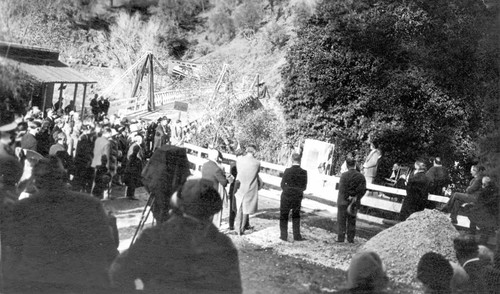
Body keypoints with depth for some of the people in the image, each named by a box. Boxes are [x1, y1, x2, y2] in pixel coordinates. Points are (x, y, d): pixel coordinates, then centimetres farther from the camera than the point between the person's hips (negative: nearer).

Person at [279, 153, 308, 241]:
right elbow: (304, 187, -3)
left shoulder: (287, 171, -18)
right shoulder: (304, 172, -10)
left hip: (286, 196, -2)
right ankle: (297, 235, 20)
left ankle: (284, 235, 16)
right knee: (296, 216, 20)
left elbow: (282, 185, -9)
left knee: (284, 216, 14)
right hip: (298, 197, 2)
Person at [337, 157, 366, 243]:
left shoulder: (344, 175, -13)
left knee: (341, 220, 6)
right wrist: (356, 197, -4)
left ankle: (341, 238, 5)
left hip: (344, 201, -4)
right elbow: (363, 189, -2)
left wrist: (348, 197, -11)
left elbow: (342, 189, -18)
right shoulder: (361, 176, 1)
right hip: (355, 203, 4)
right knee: (352, 221, 14)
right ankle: (351, 238, 16)